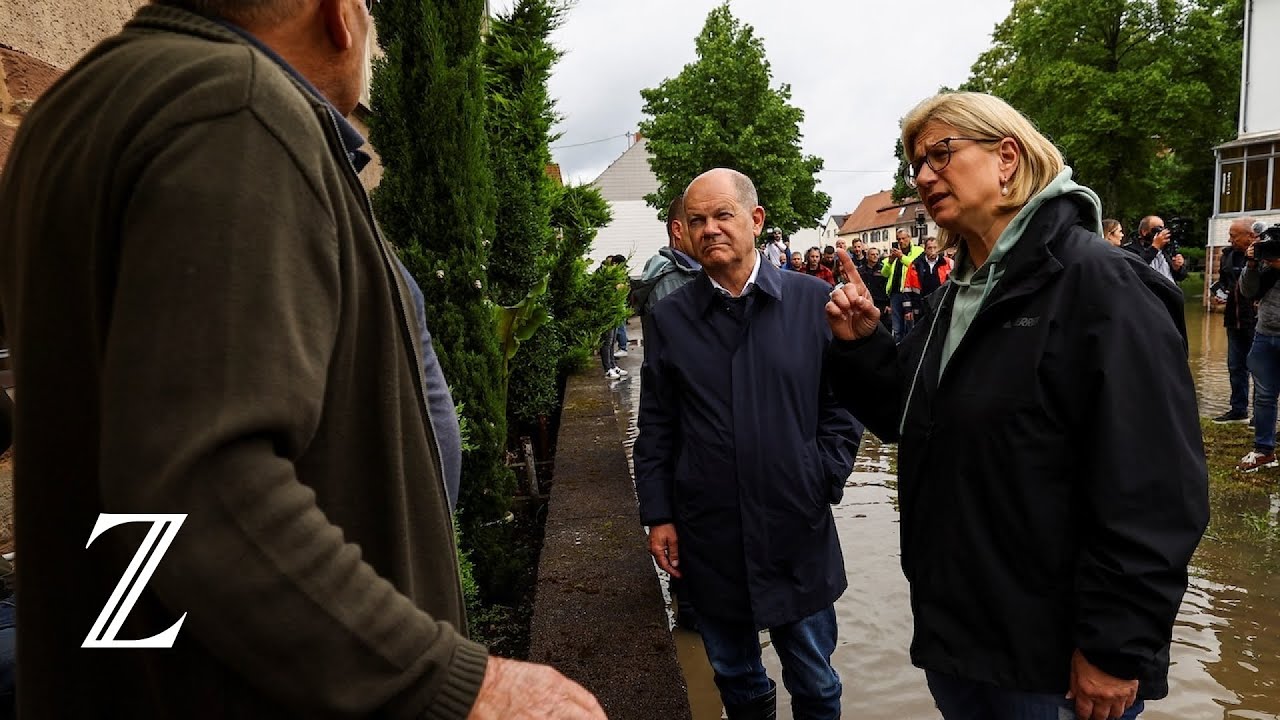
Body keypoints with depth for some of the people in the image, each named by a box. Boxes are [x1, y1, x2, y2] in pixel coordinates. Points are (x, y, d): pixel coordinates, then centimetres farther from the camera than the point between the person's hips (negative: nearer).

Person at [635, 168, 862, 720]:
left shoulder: (813, 301, -3)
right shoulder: (670, 317, 0)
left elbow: (843, 405, 2)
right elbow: (656, 427, 3)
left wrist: (823, 483, -6)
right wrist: (657, 515, 1)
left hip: (799, 532, -1)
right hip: (707, 537, 1)